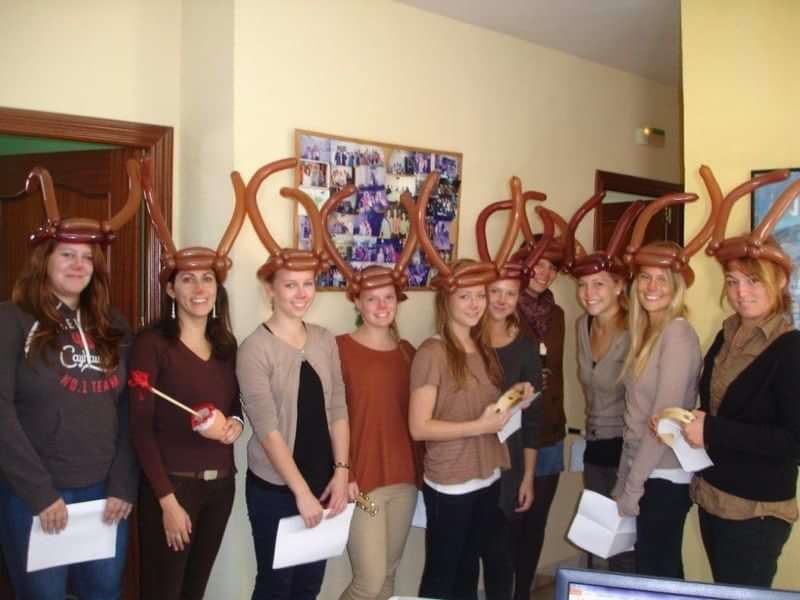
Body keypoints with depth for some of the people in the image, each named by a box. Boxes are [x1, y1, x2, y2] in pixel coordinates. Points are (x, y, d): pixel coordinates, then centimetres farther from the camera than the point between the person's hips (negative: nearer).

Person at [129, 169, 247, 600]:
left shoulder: (227, 346, 7)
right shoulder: (152, 343, -10)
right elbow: (140, 427, -13)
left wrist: (236, 424, -4)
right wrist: (167, 499, -16)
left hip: (220, 484, 6)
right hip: (172, 484, -5)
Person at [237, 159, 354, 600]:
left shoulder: (325, 340, 4)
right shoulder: (255, 348, -12)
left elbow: (338, 410, 6)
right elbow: (267, 429, -16)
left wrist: (341, 472, -2)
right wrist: (301, 492, -18)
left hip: (322, 481, 5)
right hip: (274, 487, -5)